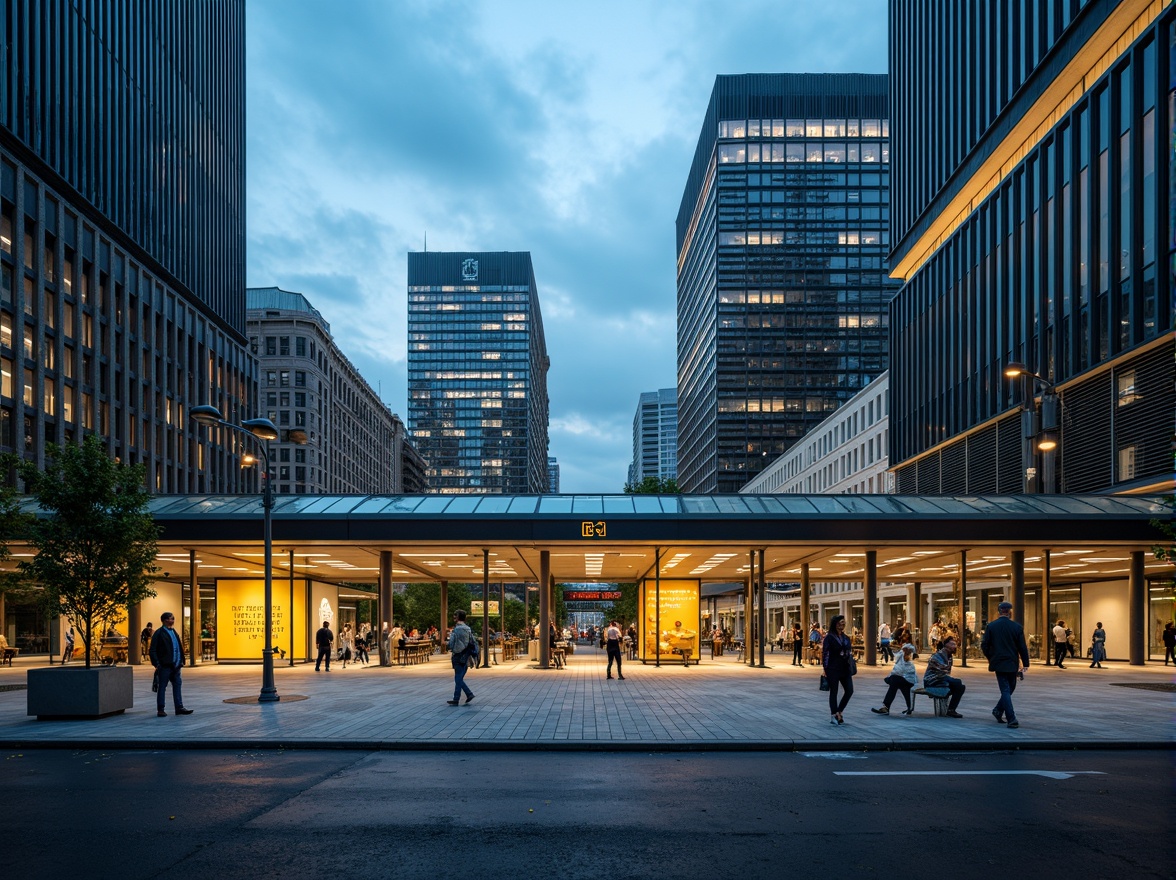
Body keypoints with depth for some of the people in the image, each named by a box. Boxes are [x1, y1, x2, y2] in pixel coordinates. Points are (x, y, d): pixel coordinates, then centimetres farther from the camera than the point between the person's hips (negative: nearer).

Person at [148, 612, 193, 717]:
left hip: (175, 665, 7)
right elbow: (152, 651, -10)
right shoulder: (159, 633, -7)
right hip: (165, 666, -7)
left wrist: (181, 661, 13)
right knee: (162, 687, 0)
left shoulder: (174, 632, 16)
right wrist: (156, 664, -16)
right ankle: (160, 710, 5)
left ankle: (179, 708, 10)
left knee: (177, 685, 7)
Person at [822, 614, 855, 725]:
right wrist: (825, 669, -14)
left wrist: (851, 668, 11)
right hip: (833, 669, -6)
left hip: (845, 669, 6)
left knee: (849, 690, 1)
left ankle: (838, 712, 16)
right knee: (833, 692, 1)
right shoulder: (829, 637, -7)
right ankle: (834, 715, 10)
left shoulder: (846, 637, 11)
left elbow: (850, 653, 15)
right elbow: (824, 653, -9)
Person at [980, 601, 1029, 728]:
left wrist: (991, 658, 14)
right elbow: (1022, 647, -6)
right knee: (1010, 688, 19)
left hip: (998, 664, 1)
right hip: (1012, 664, -1)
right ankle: (998, 710, 17)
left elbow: (984, 646, -3)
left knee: (1005, 690, 2)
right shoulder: (1017, 627, -6)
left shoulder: (991, 626, -3)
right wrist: (1025, 664, 2)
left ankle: (1011, 719, -5)